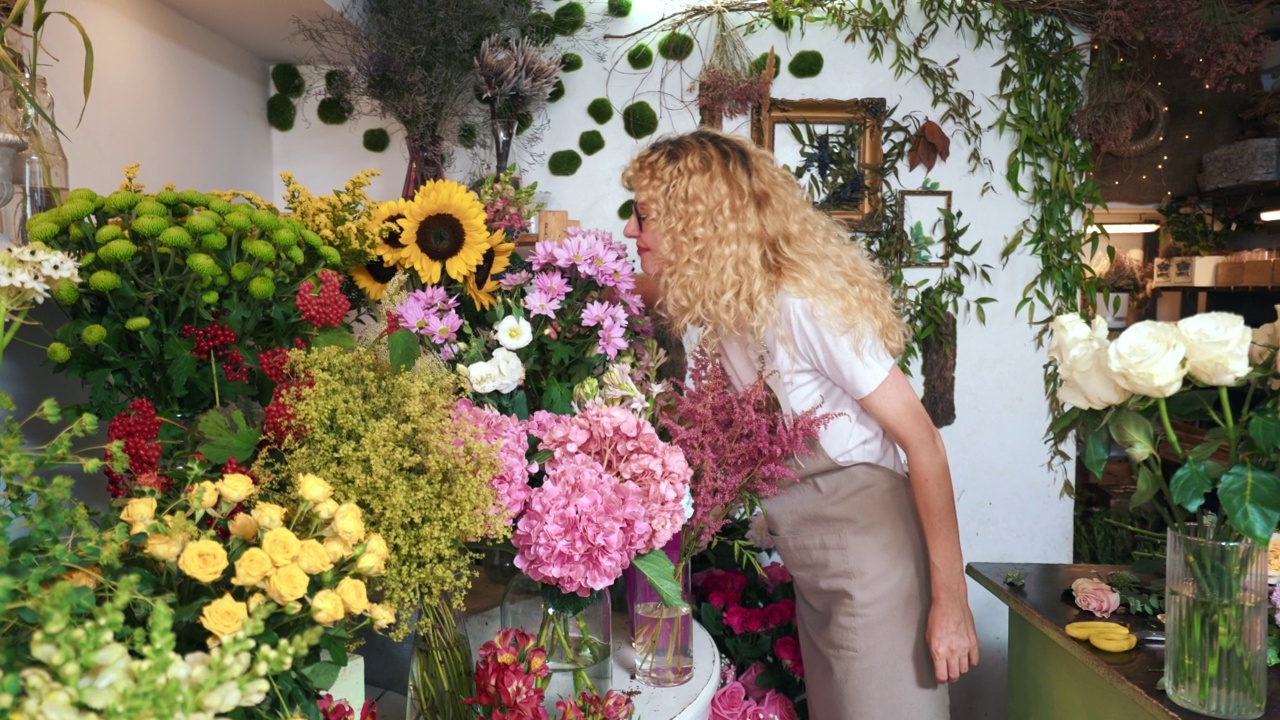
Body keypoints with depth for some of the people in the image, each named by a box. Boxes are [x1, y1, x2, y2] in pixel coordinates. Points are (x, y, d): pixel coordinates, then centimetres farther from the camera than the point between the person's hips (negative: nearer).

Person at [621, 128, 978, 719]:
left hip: (870, 556, -8)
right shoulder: (710, 310, 2)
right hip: (808, 569, 8)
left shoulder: (799, 304, -22)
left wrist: (950, 599, -20)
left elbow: (922, 442, -21)